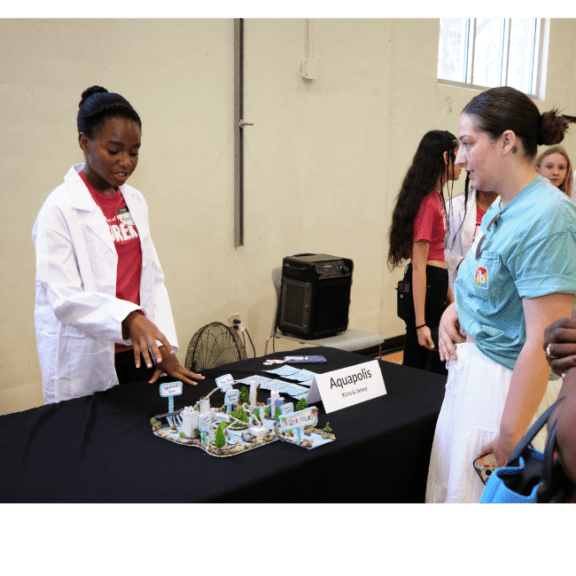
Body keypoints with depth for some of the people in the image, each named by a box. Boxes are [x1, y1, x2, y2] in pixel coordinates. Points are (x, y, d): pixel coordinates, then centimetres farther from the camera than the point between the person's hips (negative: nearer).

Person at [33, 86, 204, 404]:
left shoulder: (135, 201, 8)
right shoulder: (61, 208, -11)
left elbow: (152, 279, 7)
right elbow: (64, 297, -18)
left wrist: (166, 347, 1)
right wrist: (127, 317, -32)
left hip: (138, 353, 6)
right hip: (86, 363, -6)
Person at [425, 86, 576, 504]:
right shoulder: (500, 210, 9)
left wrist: (510, 442, -25)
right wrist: (454, 310, 3)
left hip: (509, 386, -9)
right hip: (470, 367, 9)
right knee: (449, 487, 18)